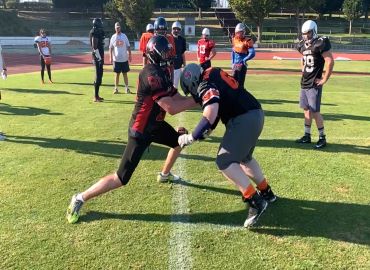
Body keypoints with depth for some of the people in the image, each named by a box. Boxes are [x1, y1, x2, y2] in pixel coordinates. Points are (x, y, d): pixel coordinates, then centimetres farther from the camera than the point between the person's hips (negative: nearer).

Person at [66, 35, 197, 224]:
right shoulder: (152, 75, -27)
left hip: (154, 125, 10)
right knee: (121, 179, -8)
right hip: (140, 131, -10)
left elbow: (176, 97, 1)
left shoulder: (161, 71, 5)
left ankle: (165, 174, 50)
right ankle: (80, 199, 6)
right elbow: (171, 108, -31)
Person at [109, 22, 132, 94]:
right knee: (117, 74, 6)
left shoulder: (124, 36, 2)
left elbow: (128, 47, 3)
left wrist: (130, 56, -2)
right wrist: (110, 57, -7)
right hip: (116, 59, 0)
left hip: (124, 59, 0)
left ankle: (127, 88, 10)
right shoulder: (113, 37, 3)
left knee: (125, 74, 6)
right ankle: (116, 88, 12)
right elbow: (110, 48, 3)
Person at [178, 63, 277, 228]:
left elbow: (210, 117, -26)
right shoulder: (213, 74, 15)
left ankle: (256, 201, -6)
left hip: (245, 119, -10)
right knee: (244, 157, 26)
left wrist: (190, 138, -16)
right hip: (255, 114, 10)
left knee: (224, 162, -6)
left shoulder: (205, 85, -12)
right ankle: (266, 192, 41)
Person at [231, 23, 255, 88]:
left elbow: (252, 53, -17)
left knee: (240, 83, -1)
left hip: (242, 66, -6)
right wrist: (233, 62, 14)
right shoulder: (235, 39, 8)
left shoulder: (247, 41, -12)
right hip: (235, 65, 6)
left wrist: (244, 60, -13)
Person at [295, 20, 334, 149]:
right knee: (306, 109, 13)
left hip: (314, 84, -8)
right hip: (304, 83, 8)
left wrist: (324, 79, -15)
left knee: (315, 111, -7)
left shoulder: (320, 44, -13)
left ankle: (322, 138, 6)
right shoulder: (303, 45, 10)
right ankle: (307, 136, 23)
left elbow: (330, 61, -17)